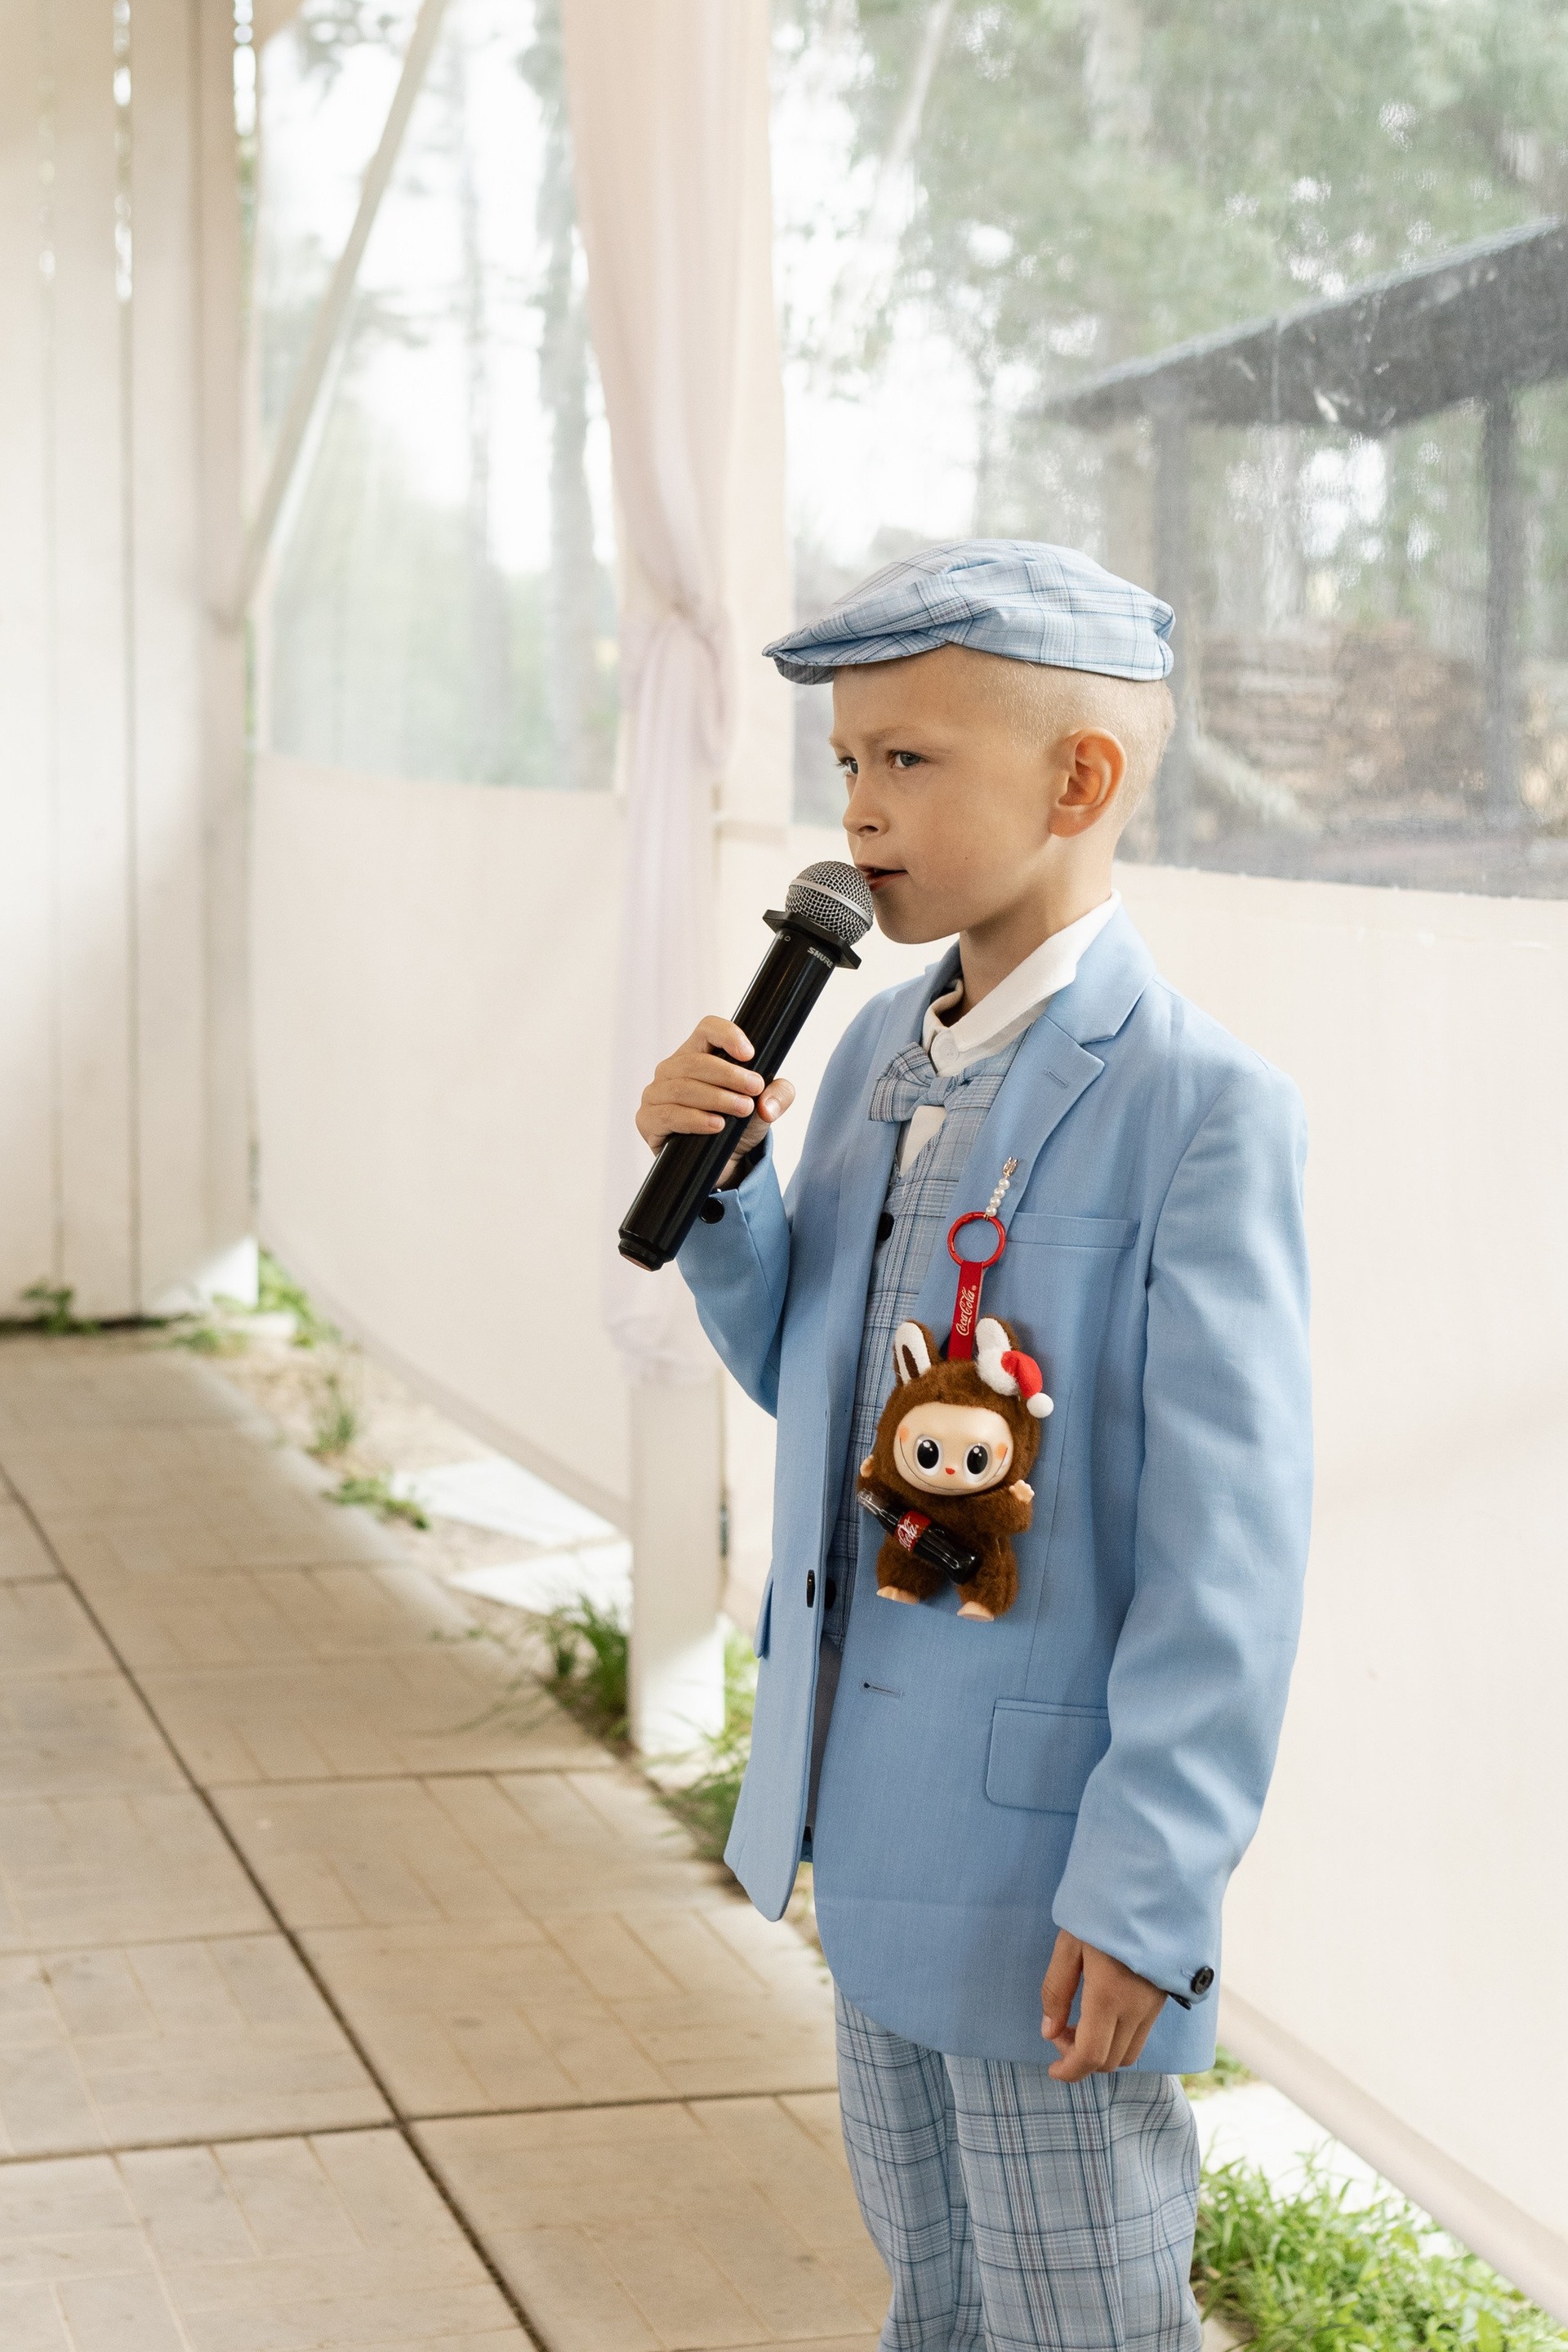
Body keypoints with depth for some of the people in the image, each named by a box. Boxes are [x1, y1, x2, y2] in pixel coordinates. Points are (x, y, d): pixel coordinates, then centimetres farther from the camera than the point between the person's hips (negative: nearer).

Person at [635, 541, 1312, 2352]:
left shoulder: (1200, 1109, -20)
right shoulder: (882, 1054, 4)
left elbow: (1230, 1539, -21)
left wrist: (1143, 1884, -22)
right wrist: (712, 1180, -5)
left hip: (1048, 1854, -7)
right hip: (875, 1810, 8)